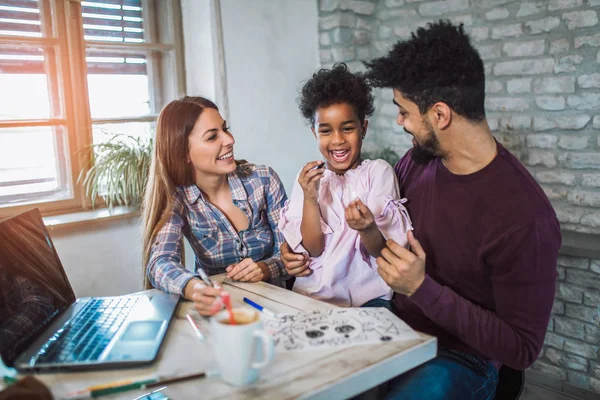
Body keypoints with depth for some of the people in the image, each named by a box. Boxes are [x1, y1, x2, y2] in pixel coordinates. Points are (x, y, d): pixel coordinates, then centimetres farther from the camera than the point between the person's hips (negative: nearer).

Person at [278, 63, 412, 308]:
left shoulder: (379, 172, -1)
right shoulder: (308, 177, 4)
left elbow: (383, 251, -6)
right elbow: (313, 248, -2)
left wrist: (367, 229, -27)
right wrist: (309, 198, -17)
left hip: (369, 294, -1)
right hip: (315, 292, 2)